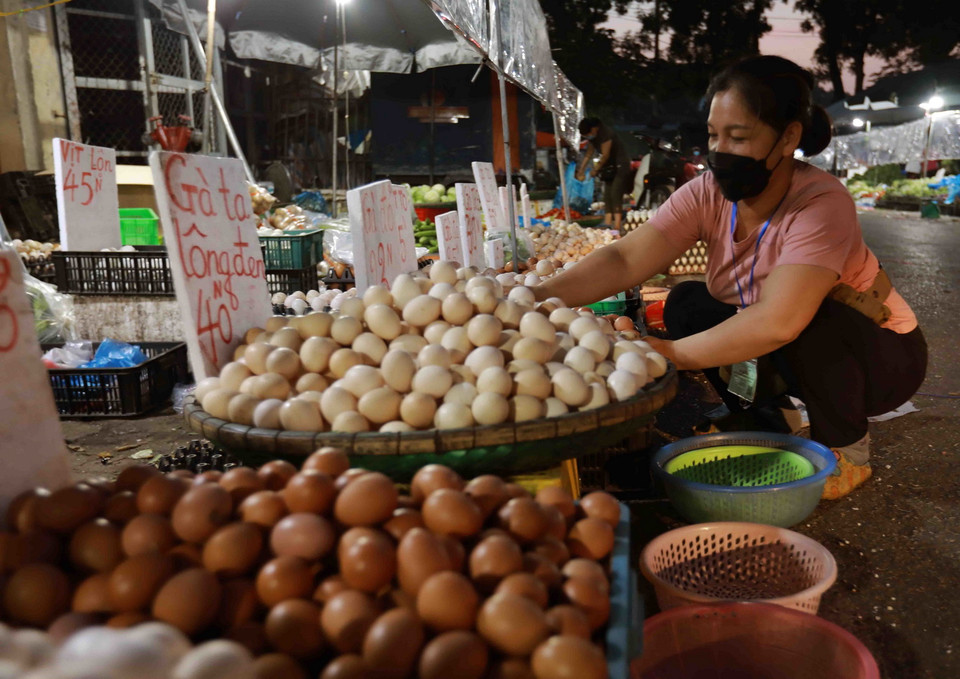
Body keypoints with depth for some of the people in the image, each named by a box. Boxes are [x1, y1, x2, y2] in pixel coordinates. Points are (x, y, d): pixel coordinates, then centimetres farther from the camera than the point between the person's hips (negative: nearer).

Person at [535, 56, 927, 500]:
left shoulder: (821, 203, -31)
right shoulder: (707, 194, -15)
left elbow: (778, 322, -43)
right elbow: (626, 259, -26)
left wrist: (672, 355, -43)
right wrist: (543, 295, -40)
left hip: (879, 354, -5)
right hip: (783, 352, 5)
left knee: (804, 320, -35)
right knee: (687, 304, -11)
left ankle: (846, 449, -6)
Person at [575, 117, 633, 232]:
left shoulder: (606, 134, -24)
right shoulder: (592, 136, 2)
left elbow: (605, 155, -22)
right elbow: (589, 154, 10)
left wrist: (595, 169, -14)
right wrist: (581, 170, 5)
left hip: (620, 166, -9)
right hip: (610, 167, 9)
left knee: (615, 195, -17)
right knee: (607, 196, 5)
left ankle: (617, 227, -20)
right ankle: (607, 225, 6)